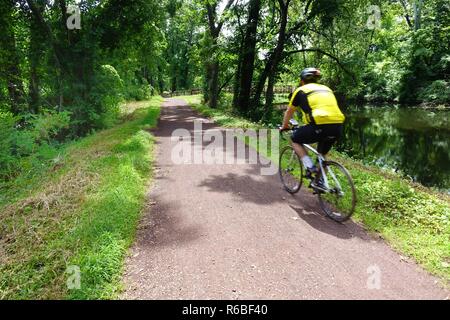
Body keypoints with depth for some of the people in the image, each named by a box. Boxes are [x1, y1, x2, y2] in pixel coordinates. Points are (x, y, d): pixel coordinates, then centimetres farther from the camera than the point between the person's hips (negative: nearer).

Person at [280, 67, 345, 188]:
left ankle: (310, 167, 4)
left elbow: (289, 112, 26)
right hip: (338, 126, 6)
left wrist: (284, 126, 44)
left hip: (320, 125, -6)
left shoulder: (301, 90, 15)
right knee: (322, 154, 29)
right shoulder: (327, 89, 29)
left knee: (295, 140, 19)